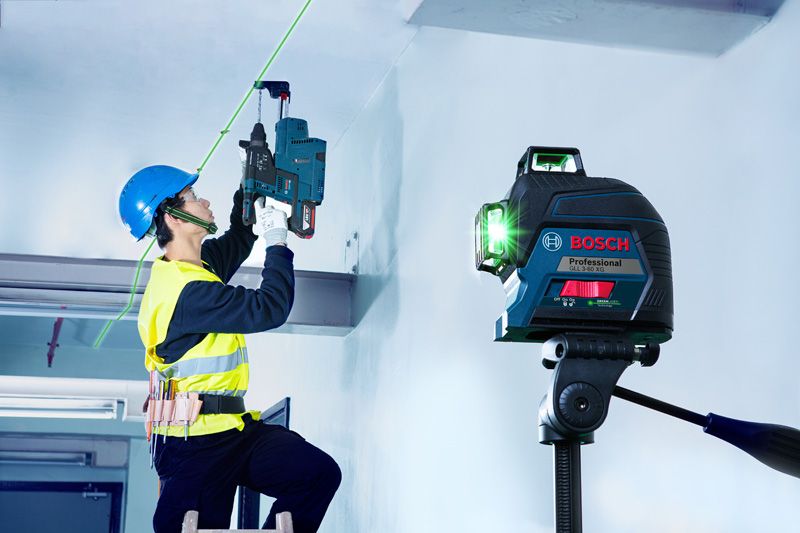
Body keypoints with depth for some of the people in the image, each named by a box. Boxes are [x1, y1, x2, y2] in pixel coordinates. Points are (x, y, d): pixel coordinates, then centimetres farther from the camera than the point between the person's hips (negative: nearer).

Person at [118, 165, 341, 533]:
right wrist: (277, 242, -10)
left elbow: (238, 239, 30)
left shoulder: (197, 264, 11)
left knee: (320, 473, -8)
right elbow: (269, 309, -23)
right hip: (197, 447, -9)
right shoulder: (186, 291, -21)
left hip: (230, 428, 9)